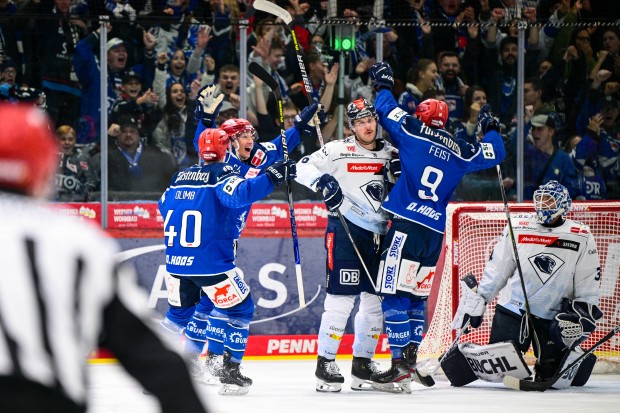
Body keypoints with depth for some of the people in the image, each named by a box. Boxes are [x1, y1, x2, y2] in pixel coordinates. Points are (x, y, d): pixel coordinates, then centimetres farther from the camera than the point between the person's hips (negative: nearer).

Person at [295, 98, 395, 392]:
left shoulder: (392, 154, 13)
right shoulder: (339, 150, -3)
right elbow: (304, 168, -8)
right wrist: (322, 181, -25)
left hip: (380, 235, 6)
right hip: (346, 232, -6)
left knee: (376, 301, 7)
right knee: (341, 299, -10)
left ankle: (363, 363, 18)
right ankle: (325, 364, -4)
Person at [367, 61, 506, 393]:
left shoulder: (414, 131, 1)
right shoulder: (460, 152, 12)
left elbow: (388, 112, 7)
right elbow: (495, 154, 23)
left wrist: (383, 84, 25)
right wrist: (490, 128, 41)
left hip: (407, 225, -5)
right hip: (436, 234, 5)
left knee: (395, 295, -6)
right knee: (416, 296, 17)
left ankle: (400, 366, -14)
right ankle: (410, 357, 15)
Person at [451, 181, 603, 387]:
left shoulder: (581, 238, 0)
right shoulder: (517, 229, 1)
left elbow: (588, 287, 4)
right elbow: (495, 271, 7)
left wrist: (583, 313, -8)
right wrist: (476, 301, 4)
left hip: (553, 319, 0)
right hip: (513, 310, 0)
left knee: (550, 374, -3)